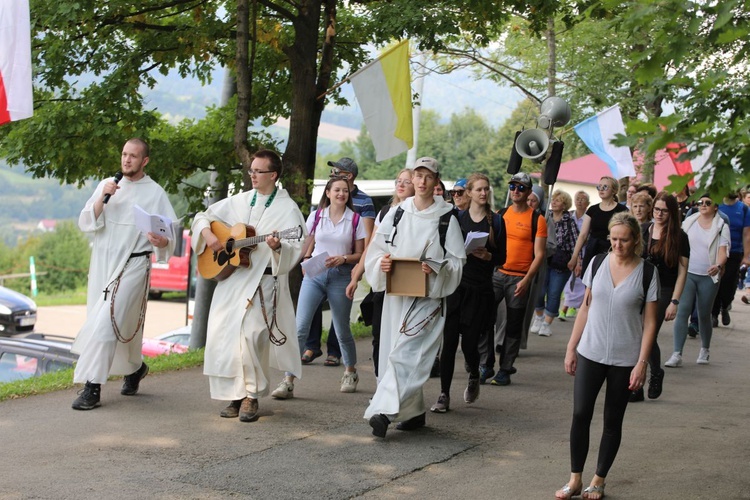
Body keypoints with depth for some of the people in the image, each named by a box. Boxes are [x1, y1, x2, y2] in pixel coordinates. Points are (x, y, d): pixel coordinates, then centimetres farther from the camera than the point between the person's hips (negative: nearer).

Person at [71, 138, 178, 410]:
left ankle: (92, 387, -14)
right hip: (103, 263, 4)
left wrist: (162, 242, -25)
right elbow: (85, 223, 3)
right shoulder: (107, 185, 9)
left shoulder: (155, 193, -1)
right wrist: (102, 198, -13)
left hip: (133, 265, -4)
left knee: (105, 322, -15)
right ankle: (134, 367, 38)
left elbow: (172, 233, -1)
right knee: (122, 323, 13)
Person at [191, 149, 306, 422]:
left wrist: (277, 246, -29)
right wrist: (208, 234, 0)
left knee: (251, 334, -20)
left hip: (263, 281, -5)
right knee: (221, 336, 0)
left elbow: (295, 248, -9)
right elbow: (203, 217, 20)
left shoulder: (287, 208, -1)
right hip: (230, 279, 5)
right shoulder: (239, 201, 13)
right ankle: (235, 394, 13)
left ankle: (251, 395, -4)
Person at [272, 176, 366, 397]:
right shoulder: (316, 216, 6)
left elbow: (359, 254, 4)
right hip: (314, 274, 1)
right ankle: (288, 381, -10)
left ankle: (350, 372, 35)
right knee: (300, 327, -10)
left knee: (342, 330, 10)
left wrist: (343, 258, -13)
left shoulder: (355, 220, 2)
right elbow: (308, 247, 15)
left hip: (341, 276, -1)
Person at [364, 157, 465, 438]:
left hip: (428, 296, -4)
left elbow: (458, 260, 0)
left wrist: (438, 269, -19)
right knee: (394, 350, 6)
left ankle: (384, 411, -21)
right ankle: (413, 412, 19)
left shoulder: (446, 219, -1)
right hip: (396, 293, 5)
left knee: (407, 352, -15)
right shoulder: (397, 214, 9)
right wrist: (382, 262, -11)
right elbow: (376, 249, 10)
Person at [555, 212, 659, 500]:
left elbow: (649, 322, -5)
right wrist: (571, 349, 6)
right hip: (590, 354, 2)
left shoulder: (646, 273, -6)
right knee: (580, 415, -1)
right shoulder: (598, 263, 1)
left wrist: (641, 362, -11)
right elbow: (585, 308, 8)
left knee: (612, 421, 8)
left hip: (624, 359, -2)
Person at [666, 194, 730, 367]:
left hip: (708, 277, -1)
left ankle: (704, 351, 31)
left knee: (704, 315, 8)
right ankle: (677, 355, -14)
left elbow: (722, 251, -10)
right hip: (687, 273, 1)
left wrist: (718, 265, -30)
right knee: (682, 311, -11)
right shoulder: (689, 222, 6)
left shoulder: (721, 227, -1)